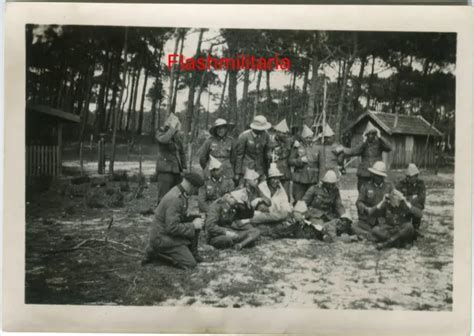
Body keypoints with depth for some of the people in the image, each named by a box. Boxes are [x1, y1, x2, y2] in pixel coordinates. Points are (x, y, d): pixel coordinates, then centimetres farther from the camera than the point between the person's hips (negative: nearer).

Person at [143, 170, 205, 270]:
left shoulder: (179, 192, 4)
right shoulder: (174, 199, -27)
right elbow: (172, 228, -29)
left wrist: (193, 222, 1)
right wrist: (193, 225, -18)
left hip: (168, 232, 10)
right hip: (162, 238, -10)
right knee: (190, 264, -11)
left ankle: (193, 253, 12)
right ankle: (156, 253, -3)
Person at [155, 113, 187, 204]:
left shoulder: (179, 135, 11)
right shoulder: (160, 133, -4)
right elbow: (164, 139, -30)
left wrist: (184, 167, 15)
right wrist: (172, 127, -22)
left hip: (177, 170, 6)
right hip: (165, 170, -6)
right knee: (164, 197, -9)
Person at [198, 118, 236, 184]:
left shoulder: (231, 141, 5)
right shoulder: (210, 141, -2)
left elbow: (233, 158, 14)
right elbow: (202, 157, 8)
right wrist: (207, 169, 15)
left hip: (227, 175, 2)